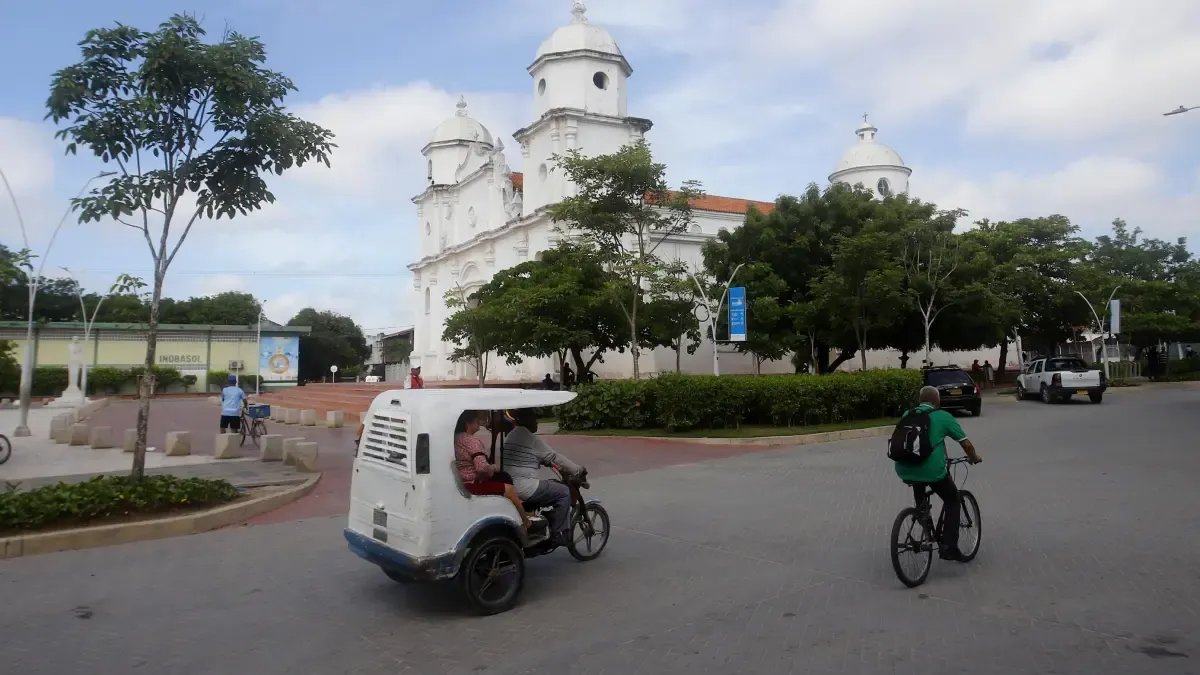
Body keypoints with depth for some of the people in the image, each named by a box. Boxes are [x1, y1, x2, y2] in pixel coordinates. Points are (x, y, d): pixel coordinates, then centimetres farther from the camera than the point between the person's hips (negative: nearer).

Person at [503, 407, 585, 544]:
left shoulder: (509, 436, 16)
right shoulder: (532, 440, -11)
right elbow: (555, 457, -8)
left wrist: (548, 463, 33)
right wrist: (578, 470, 2)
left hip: (508, 485, 10)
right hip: (524, 486, -10)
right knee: (564, 492, -2)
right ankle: (558, 533, 1)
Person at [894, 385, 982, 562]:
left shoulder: (908, 415, 17)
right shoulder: (943, 417, 5)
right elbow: (966, 443, 8)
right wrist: (975, 458, 28)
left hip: (904, 470, 4)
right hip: (932, 471, -4)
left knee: (918, 483, 39)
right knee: (953, 501, 21)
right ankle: (948, 547, 11)